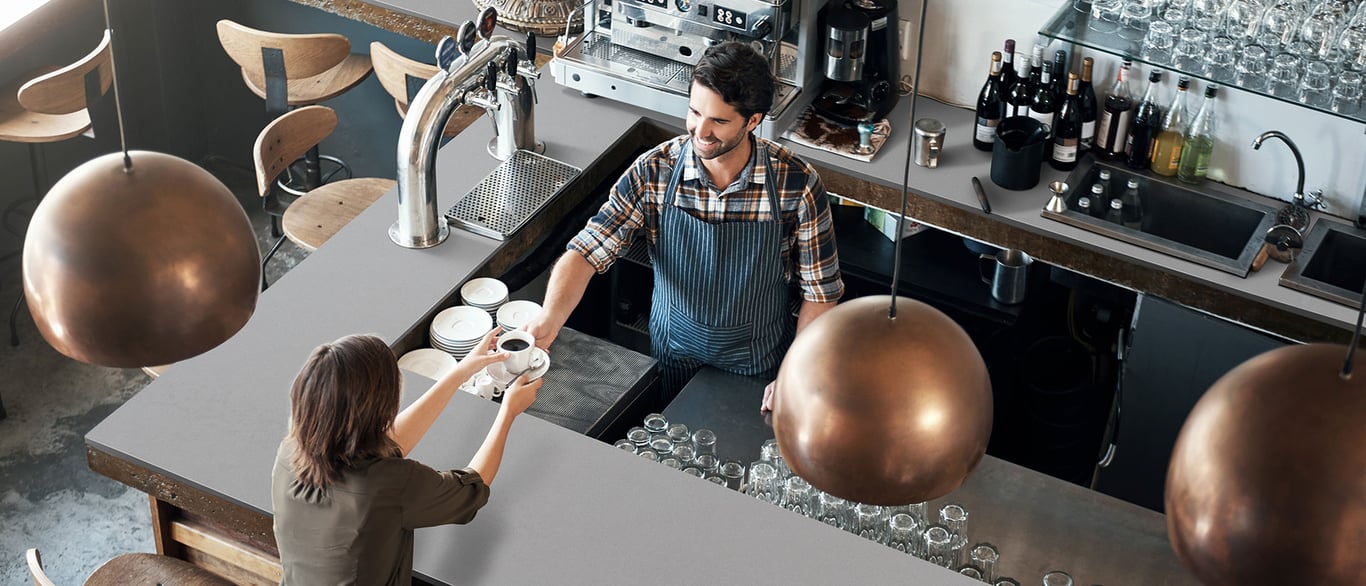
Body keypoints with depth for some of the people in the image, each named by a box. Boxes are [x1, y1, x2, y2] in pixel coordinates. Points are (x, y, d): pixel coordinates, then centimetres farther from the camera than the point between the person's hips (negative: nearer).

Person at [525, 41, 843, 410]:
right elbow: (586, 252, -23)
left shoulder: (797, 185, -23)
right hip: (674, 358, 1)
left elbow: (820, 293, -12)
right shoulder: (653, 173, -20)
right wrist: (549, 321, -41)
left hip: (759, 366, -1)